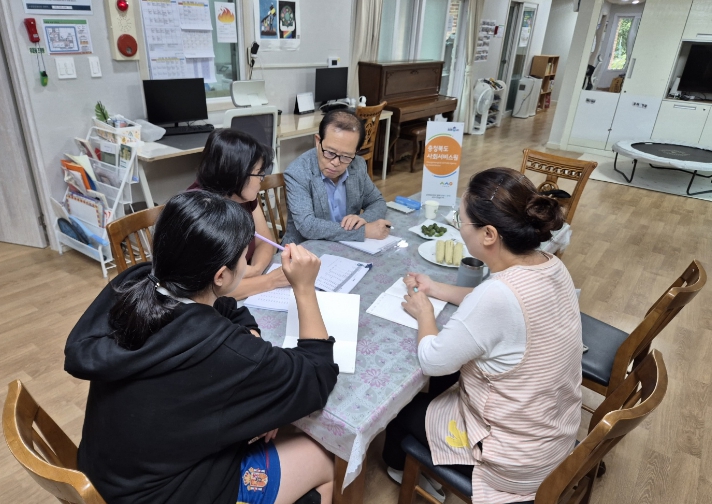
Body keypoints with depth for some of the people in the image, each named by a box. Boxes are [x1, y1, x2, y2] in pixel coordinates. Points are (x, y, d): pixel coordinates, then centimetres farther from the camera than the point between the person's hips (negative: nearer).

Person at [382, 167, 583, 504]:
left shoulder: (499, 294, -37)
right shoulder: (551, 268, -10)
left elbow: (431, 361, -24)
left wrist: (424, 311, -7)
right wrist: (437, 289, 7)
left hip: (515, 455, -7)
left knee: (402, 405, 16)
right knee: (454, 361, 26)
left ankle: (399, 465, 52)